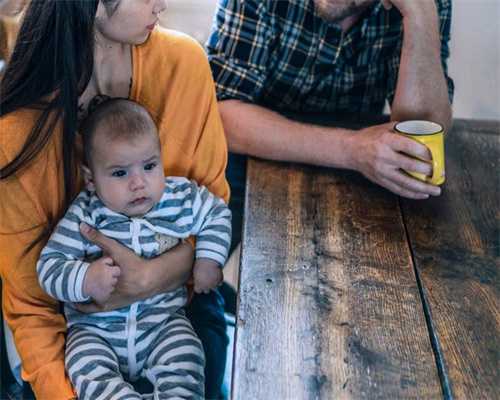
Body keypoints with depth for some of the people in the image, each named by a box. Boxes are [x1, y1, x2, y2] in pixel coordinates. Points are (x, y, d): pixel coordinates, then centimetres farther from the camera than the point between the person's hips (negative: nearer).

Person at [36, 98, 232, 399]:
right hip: (95, 329, 0)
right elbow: (49, 267, -7)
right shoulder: (84, 216, -7)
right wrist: (86, 280, -25)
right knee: (89, 373, -27)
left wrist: (209, 259, 3)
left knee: (184, 366, -25)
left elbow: (218, 215, 17)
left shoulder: (181, 199, -1)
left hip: (164, 321, 1)